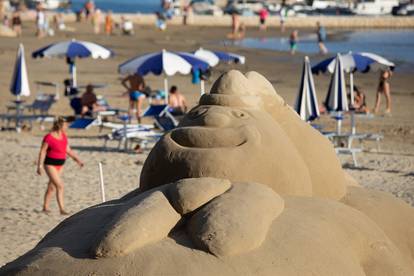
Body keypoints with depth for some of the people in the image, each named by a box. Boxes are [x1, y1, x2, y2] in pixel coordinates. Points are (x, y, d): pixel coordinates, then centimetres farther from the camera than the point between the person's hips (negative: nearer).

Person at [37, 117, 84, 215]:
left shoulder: (63, 136, 5)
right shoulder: (49, 137, -18)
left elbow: (68, 150, 14)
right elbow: (42, 152, -13)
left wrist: (77, 159, 11)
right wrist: (40, 165, -15)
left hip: (60, 165, 8)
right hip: (50, 164, -8)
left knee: (52, 187, 14)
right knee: (60, 186, -13)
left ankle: (45, 207, 26)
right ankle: (62, 209, -11)